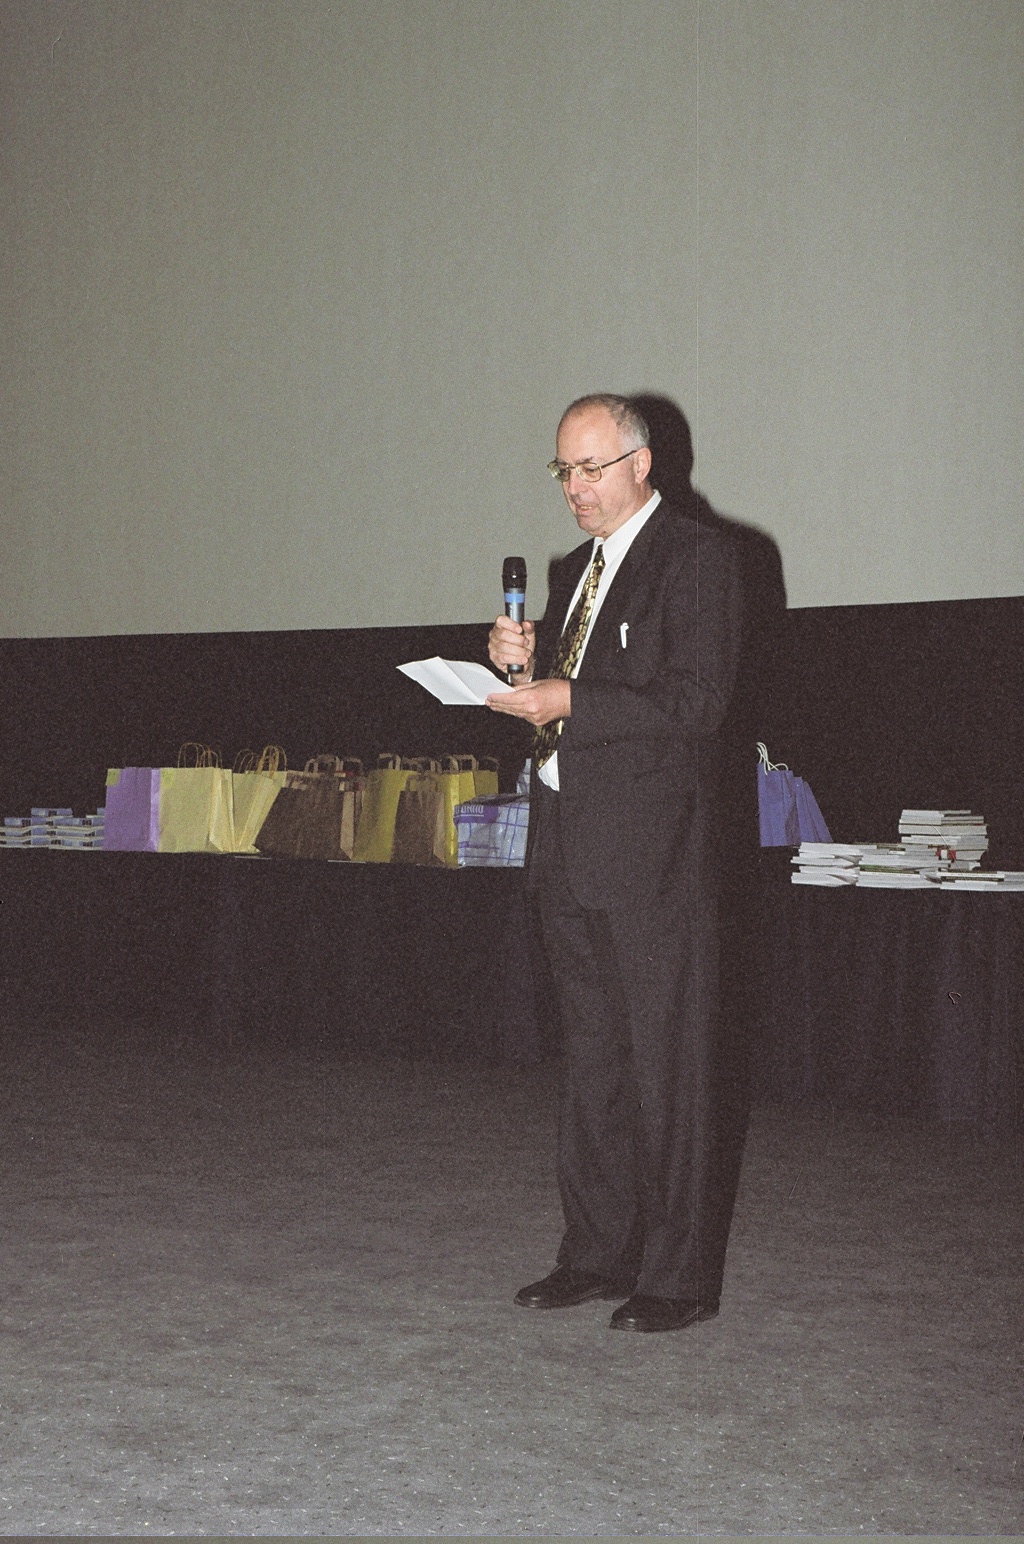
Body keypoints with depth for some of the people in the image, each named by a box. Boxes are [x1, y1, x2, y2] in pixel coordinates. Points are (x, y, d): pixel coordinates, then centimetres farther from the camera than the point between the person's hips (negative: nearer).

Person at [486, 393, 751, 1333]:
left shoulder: (696, 557, -6)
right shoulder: (574, 571, 20)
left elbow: (696, 701, -16)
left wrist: (569, 701, -20)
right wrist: (520, 662, 1)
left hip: (655, 849, -8)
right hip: (570, 848, 8)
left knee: (670, 1062, -3)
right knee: (592, 1061, 13)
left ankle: (680, 1278, 5)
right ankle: (599, 1254, 23)